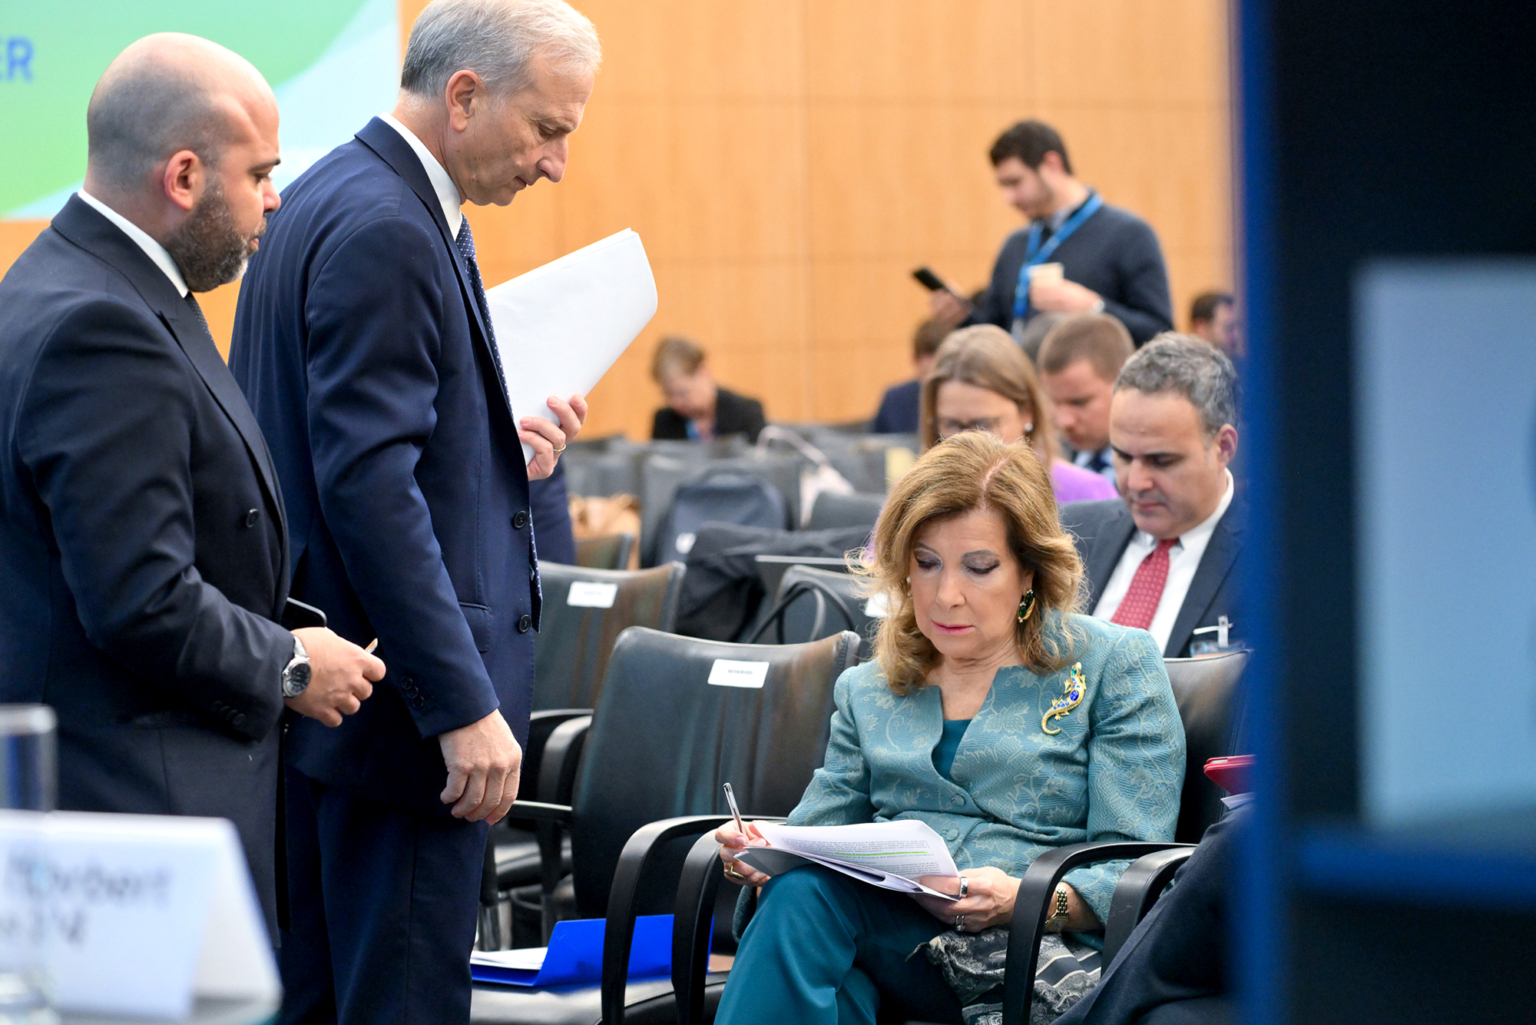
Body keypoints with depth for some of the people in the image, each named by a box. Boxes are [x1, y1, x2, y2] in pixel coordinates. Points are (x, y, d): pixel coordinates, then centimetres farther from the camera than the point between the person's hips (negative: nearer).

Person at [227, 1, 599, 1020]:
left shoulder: (331, 199, 13)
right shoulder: (383, 230, -18)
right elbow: (370, 487, -24)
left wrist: (498, 448, 11)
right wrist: (464, 707, -24)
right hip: (400, 704, -11)